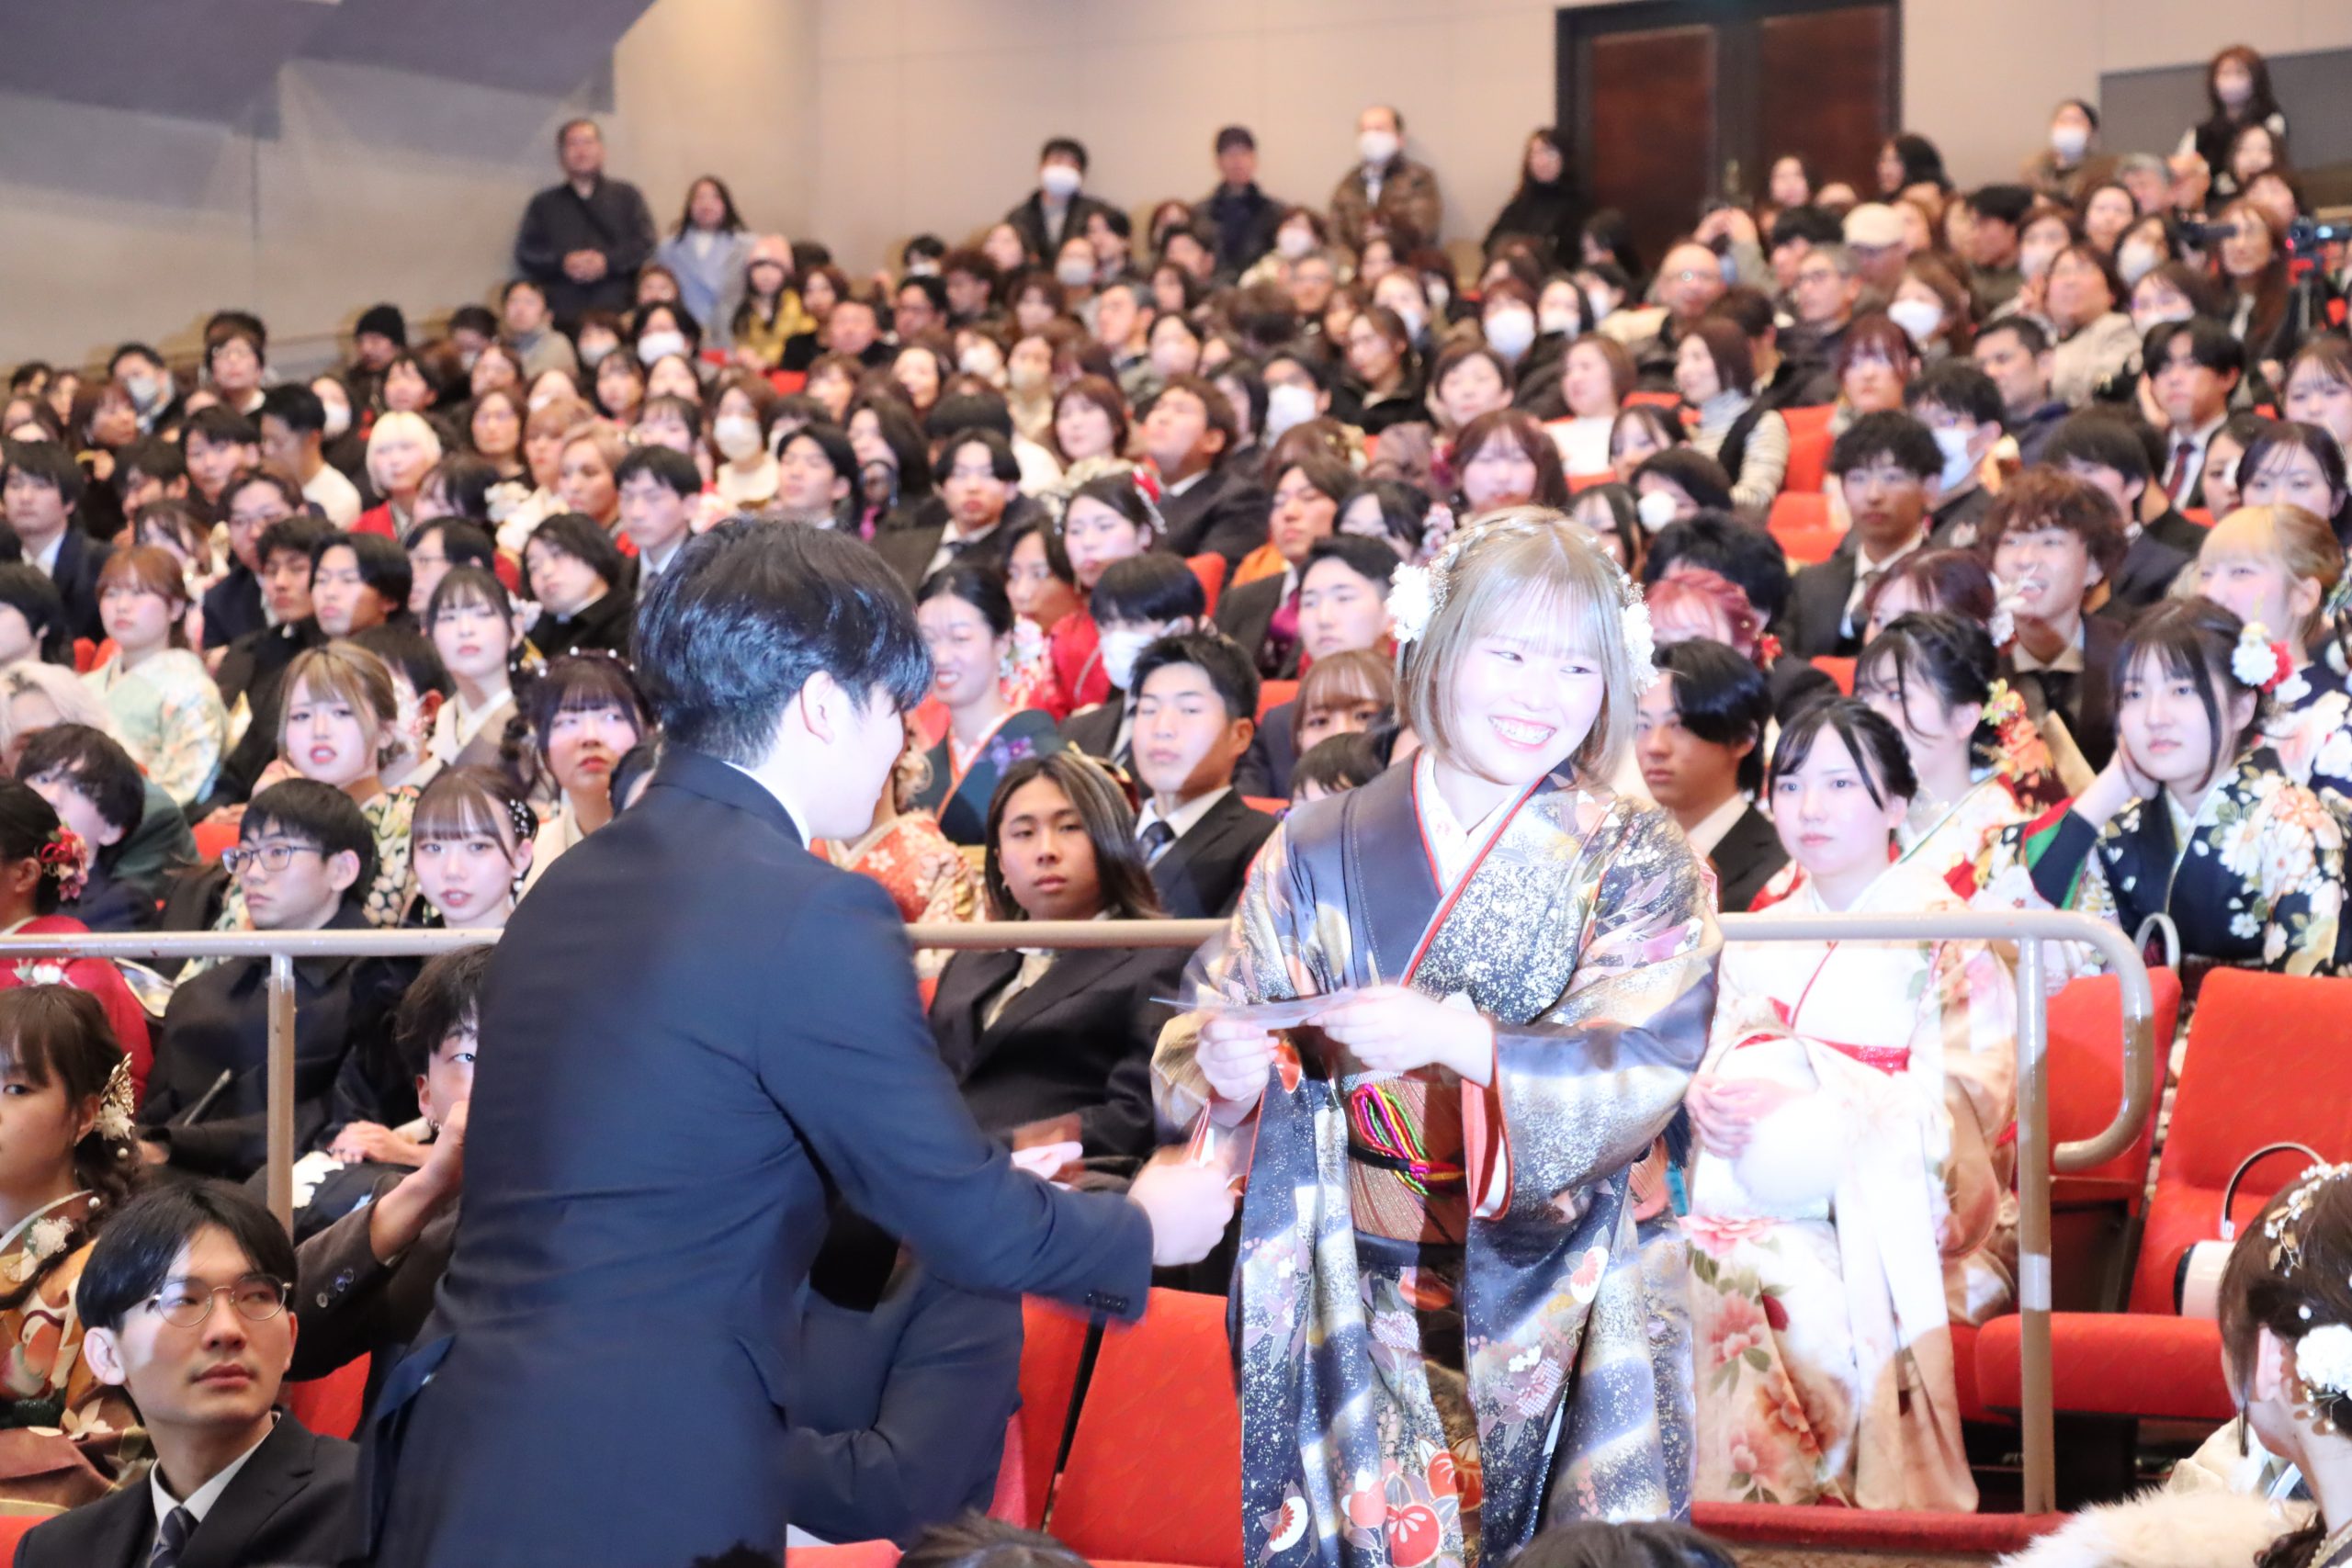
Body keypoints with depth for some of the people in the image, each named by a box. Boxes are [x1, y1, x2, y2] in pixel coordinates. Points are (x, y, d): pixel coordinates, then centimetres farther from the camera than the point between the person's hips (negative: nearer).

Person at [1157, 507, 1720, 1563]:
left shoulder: (1641, 866, 1)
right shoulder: (1318, 854, 5)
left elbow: (1640, 1076, -12)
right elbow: (1221, 1027, 6)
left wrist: (1458, 1040, -26)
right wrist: (1228, 1074, -18)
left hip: (1559, 1297, -1)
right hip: (1372, 1305, 1)